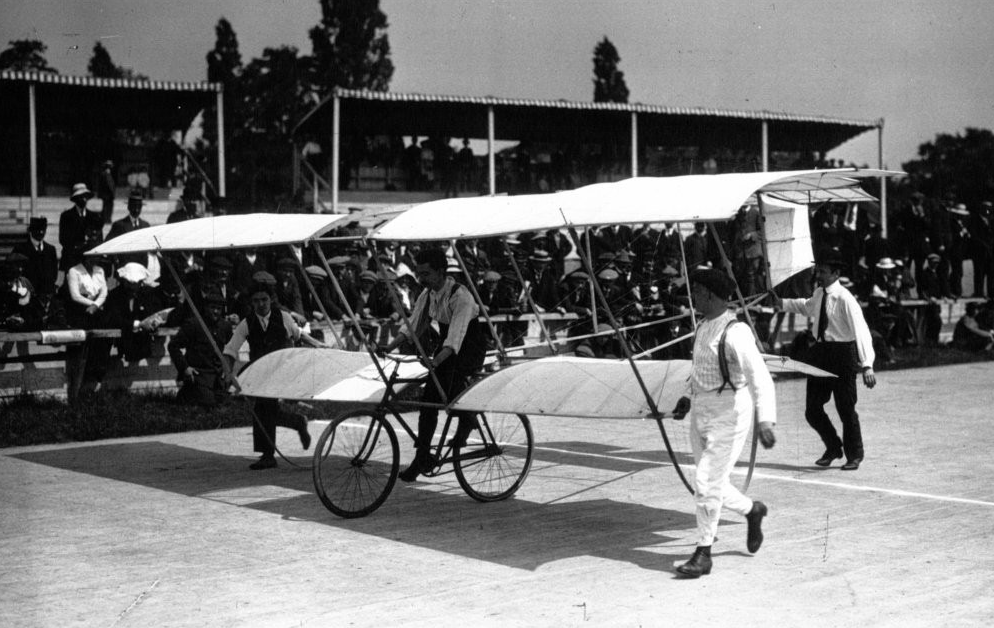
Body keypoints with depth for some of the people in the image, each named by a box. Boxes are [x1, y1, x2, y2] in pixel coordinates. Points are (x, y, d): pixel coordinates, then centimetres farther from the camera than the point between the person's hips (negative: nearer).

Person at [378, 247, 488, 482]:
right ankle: (422, 458, 3)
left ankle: (466, 419, -3)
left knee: (451, 377, -33)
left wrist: (436, 361, -52)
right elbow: (412, 326, -3)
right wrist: (390, 346, -20)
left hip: (471, 349, -7)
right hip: (447, 346, 7)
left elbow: (456, 336, -38)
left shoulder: (460, 296, -28)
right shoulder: (427, 295, -4)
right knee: (429, 397, -3)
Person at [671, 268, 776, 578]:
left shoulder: (735, 332, -21)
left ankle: (703, 555, 1)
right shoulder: (704, 326, 8)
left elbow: (760, 379, -29)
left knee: (707, 484, -11)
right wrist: (688, 398, 21)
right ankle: (752, 510, 41)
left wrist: (765, 420, -39)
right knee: (712, 486, 14)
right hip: (701, 416, 9)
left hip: (730, 417, -9)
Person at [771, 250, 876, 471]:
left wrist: (867, 365, -33)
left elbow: (861, 331, -23)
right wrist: (782, 303, 21)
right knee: (812, 409, 8)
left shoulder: (845, 299, -16)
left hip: (842, 353, -7)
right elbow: (806, 306, 32)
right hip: (820, 352, 7)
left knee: (846, 408, 2)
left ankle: (854, 455, 23)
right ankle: (833, 447, 31)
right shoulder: (819, 294, 7)